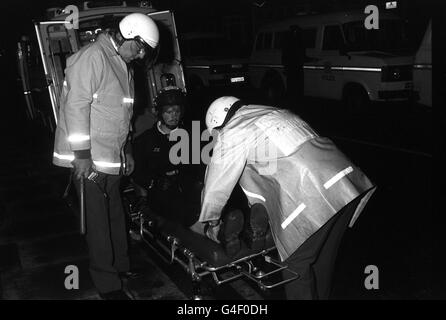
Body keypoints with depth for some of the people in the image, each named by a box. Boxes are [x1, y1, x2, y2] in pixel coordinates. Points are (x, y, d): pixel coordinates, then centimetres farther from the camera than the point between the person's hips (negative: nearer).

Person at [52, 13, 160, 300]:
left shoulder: (123, 65, 16)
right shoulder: (93, 57, -14)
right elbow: (76, 106, -19)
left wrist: (127, 150, 21)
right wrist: (82, 154, -20)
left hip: (112, 158, 9)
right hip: (88, 159, -9)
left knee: (116, 214, 17)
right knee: (98, 220, 0)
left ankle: (121, 265, 33)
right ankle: (108, 284, 12)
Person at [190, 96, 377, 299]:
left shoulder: (231, 134, 3)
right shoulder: (278, 113, 27)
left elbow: (217, 183, 10)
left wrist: (211, 222, 26)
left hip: (313, 199, -8)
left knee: (296, 263, 8)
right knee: (323, 258, 23)